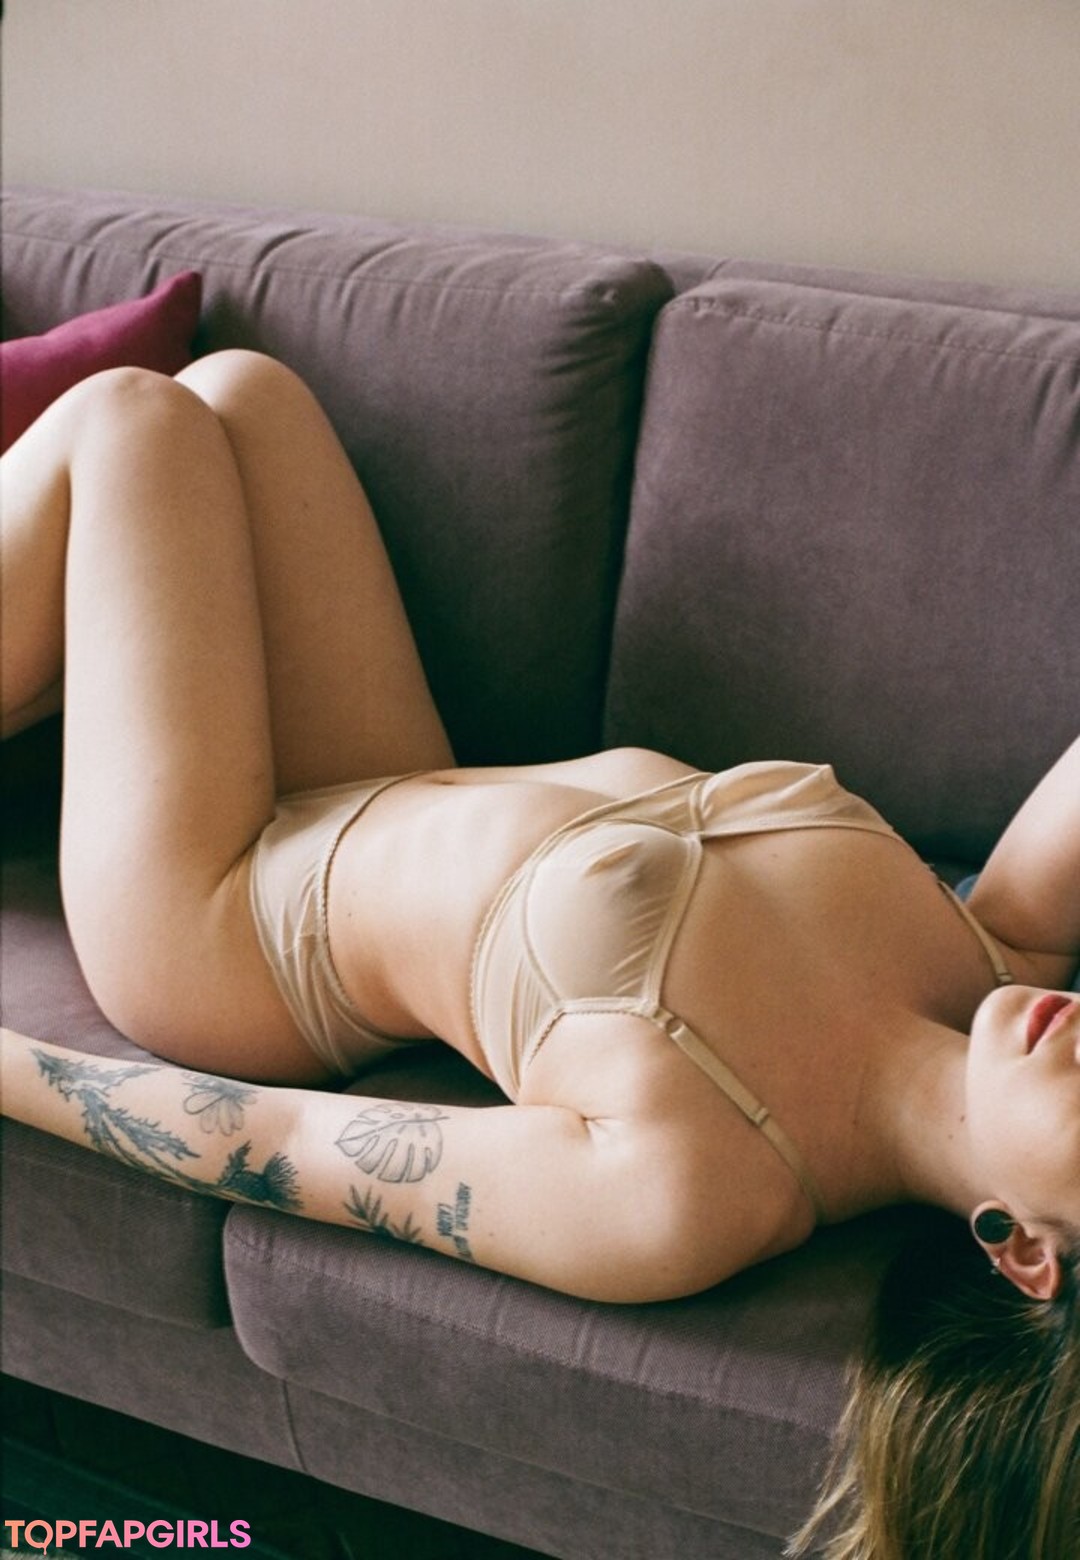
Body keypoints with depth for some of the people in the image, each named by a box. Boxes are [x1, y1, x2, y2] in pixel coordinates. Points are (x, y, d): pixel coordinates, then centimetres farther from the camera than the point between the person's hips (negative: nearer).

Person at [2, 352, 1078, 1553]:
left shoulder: (680, 1201, -39)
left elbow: (274, 1146, -29)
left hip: (220, 933, -6)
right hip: (389, 807, 7)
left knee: (129, 420, -3)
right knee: (237, 391, 10)